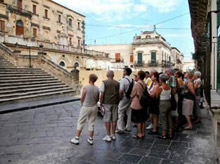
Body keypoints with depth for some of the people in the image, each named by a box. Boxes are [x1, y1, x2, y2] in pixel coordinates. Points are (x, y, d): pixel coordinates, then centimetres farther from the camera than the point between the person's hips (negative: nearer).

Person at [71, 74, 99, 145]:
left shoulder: (85, 88, -17)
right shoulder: (97, 89, -6)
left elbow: (82, 98, -8)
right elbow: (97, 99, 3)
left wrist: (82, 104, 12)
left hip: (86, 107, -4)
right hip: (94, 107, 4)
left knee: (80, 123, 9)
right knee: (91, 124, 13)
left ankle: (77, 139, 17)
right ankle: (90, 139, 22)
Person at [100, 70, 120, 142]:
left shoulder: (104, 82, -5)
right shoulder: (117, 83, 5)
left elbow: (102, 94, -8)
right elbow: (119, 94, 8)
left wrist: (101, 104, -1)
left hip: (107, 103, -3)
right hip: (115, 103, 4)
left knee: (107, 120, 3)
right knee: (114, 119, 10)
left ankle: (108, 136, 6)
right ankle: (113, 135, 20)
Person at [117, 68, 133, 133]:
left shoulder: (123, 80, -16)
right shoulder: (132, 80, 2)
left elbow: (121, 91, -22)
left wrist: (120, 98, -8)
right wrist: (131, 96, 12)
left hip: (124, 98, -6)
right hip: (131, 98, 6)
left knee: (121, 113, 3)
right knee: (129, 113, 14)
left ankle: (120, 128, 5)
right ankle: (128, 127, 24)